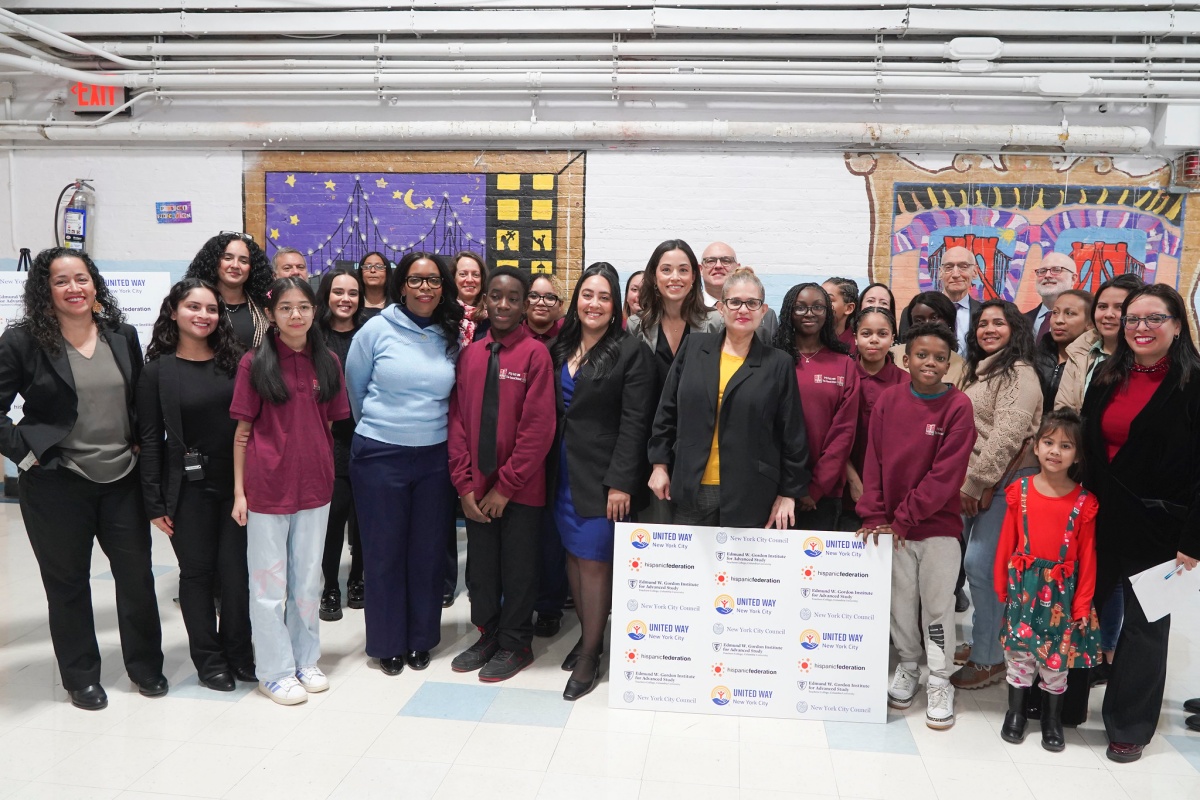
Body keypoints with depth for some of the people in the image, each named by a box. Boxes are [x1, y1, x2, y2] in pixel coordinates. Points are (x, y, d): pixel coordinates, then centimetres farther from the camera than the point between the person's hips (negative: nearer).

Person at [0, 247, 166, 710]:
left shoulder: (122, 336, 5)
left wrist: (139, 445, 6)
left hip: (122, 480, 3)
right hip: (56, 485, -3)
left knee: (137, 574, 8)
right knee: (68, 582, 11)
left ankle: (145, 665, 27)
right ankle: (80, 678, 27)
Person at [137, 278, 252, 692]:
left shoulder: (233, 361, 4)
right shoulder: (158, 370, -1)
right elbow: (150, 439, -1)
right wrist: (155, 502, -5)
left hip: (237, 482, 1)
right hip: (189, 487, -1)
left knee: (236, 571, 1)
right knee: (197, 572, 8)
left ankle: (239, 653, 21)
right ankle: (209, 659, 23)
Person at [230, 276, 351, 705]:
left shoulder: (327, 362, 4)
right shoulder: (254, 363, -5)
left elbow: (330, 425, 9)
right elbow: (243, 430, -3)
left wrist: (329, 477, 5)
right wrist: (239, 491, -5)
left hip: (314, 487, 3)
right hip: (267, 487, -3)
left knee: (309, 578, 14)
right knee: (269, 582, 7)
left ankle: (306, 660, 30)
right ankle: (275, 670, 21)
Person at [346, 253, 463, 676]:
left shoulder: (452, 337, 2)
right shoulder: (378, 330, -5)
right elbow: (356, 388, 7)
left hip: (435, 457, 2)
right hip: (380, 457, -2)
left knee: (427, 552, 10)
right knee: (384, 551, 6)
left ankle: (421, 639, 25)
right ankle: (387, 642, 21)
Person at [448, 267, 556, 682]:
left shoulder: (535, 353, -10)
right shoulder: (469, 355, 4)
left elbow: (539, 427, -13)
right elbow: (458, 421, 4)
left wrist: (505, 487, -12)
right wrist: (464, 484, -4)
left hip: (520, 490, -4)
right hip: (476, 490, 4)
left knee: (518, 568, 9)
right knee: (481, 566, 14)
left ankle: (515, 644, 26)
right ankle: (488, 636, 33)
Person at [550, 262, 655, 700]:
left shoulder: (631, 351, -8)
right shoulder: (560, 348, 9)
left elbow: (634, 422, -12)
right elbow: (550, 412, 10)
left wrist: (620, 482, -16)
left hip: (603, 475, -5)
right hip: (564, 471, 6)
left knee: (594, 560, -1)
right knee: (574, 553, 12)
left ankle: (589, 656, 14)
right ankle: (588, 635, 29)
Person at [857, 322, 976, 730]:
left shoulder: (958, 406, -9)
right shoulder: (888, 399, 0)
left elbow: (946, 473, -13)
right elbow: (874, 460, 0)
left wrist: (903, 518, -15)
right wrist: (874, 515, -7)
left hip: (938, 524, -2)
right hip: (892, 525, 3)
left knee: (937, 604, 5)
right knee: (901, 600, 13)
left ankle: (940, 683, 20)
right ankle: (907, 668, 31)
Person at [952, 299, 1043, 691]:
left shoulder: (1020, 374, -10)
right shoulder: (979, 372, 19)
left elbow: (1007, 436, -19)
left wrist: (974, 484, -17)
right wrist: (965, 483, 13)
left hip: (1002, 483, -9)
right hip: (973, 483, 9)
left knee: (981, 565, -9)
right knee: (977, 562, 12)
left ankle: (988, 658, 2)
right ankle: (982, 641, 24)